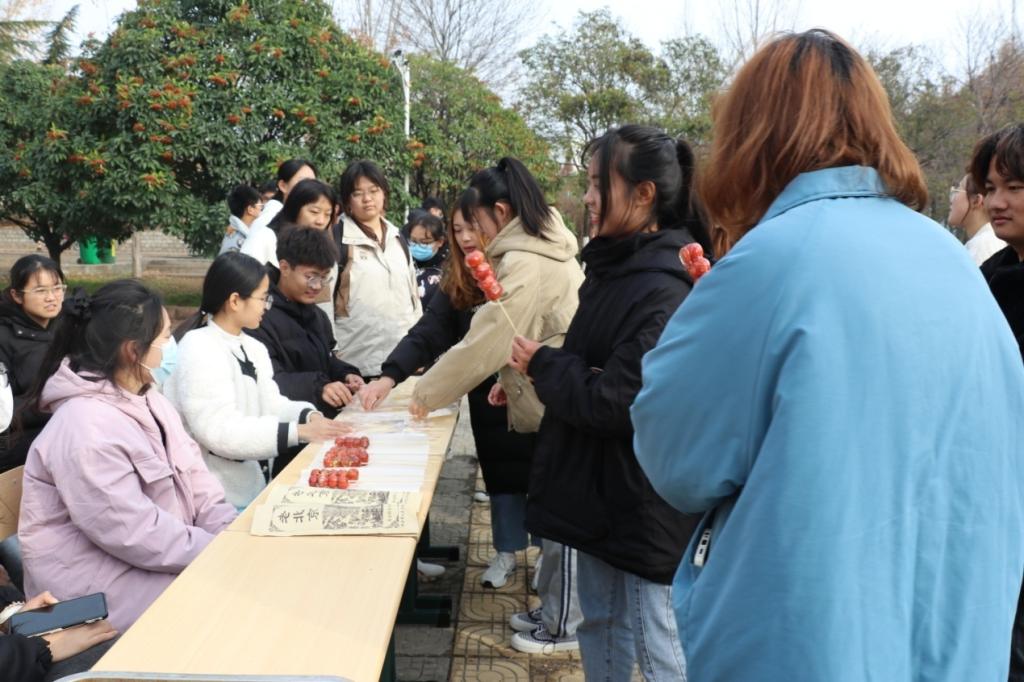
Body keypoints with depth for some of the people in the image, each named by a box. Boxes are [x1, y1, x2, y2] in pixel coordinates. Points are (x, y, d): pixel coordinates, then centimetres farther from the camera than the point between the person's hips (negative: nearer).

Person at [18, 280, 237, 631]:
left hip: (163, 546, 9)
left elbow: (194, 477, 4)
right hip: (97, 578, -9)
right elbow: (134, 534, -27)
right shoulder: (87, 428, -25)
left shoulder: (147, 399, 6)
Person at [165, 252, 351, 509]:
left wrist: (309, 416, -15)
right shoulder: (199, 349, -17)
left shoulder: (254, 348, 10)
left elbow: (270, 405, 6)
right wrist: (299, 431, -26)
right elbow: (219, 432, -24)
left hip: (248, 486, 8)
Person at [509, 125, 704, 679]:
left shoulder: (662, 290, -23)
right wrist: (542, 368, -4)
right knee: (599, 627, 22)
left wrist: (540, 364, -11)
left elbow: (615, 402, -26)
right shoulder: (615, 267, 8)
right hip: (600, 489, 9)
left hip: (642, 503, -9)